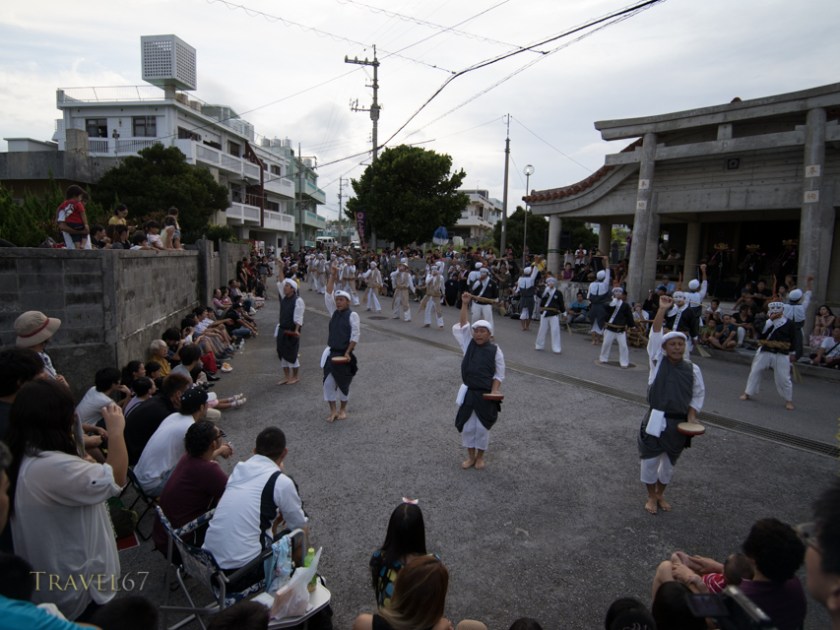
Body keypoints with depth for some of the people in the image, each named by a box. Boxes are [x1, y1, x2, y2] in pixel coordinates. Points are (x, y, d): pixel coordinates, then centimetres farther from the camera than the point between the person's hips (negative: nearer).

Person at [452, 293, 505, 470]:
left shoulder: (495, 350, -6)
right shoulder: (469, 344, 1)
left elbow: (499, 374, -2)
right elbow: (463, 325, -7)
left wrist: (494, 391, -14)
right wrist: (465, 304, -15)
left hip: (486, 395, -2)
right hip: (468, 393, 3)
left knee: (482, 428, 10)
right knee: (467, 427, 11)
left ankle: (480, 456, 31)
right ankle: (471, 456, 30)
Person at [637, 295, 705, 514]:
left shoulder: (692, 369, 0)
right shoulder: (658, 362, -6)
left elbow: (699, 394, 11)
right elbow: (655, 336, -16)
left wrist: (692, 415, -2)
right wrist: (662, 309, -23)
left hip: (679, 423, 2)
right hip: (656, 420, -2)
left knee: (669, 463, 17)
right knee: (650, 461, 6)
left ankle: (660, 494, 39)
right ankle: (651, 497, 28)